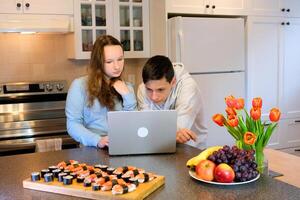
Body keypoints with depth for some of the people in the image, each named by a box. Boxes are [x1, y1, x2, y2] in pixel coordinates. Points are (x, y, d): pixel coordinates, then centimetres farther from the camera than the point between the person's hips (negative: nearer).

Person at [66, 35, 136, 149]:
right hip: (93, 150, -2)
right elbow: (73, 124, -4)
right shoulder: (80, 85, 0)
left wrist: (128, 97, -4)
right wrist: (97, 140, -19)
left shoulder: (127, 88, 13)